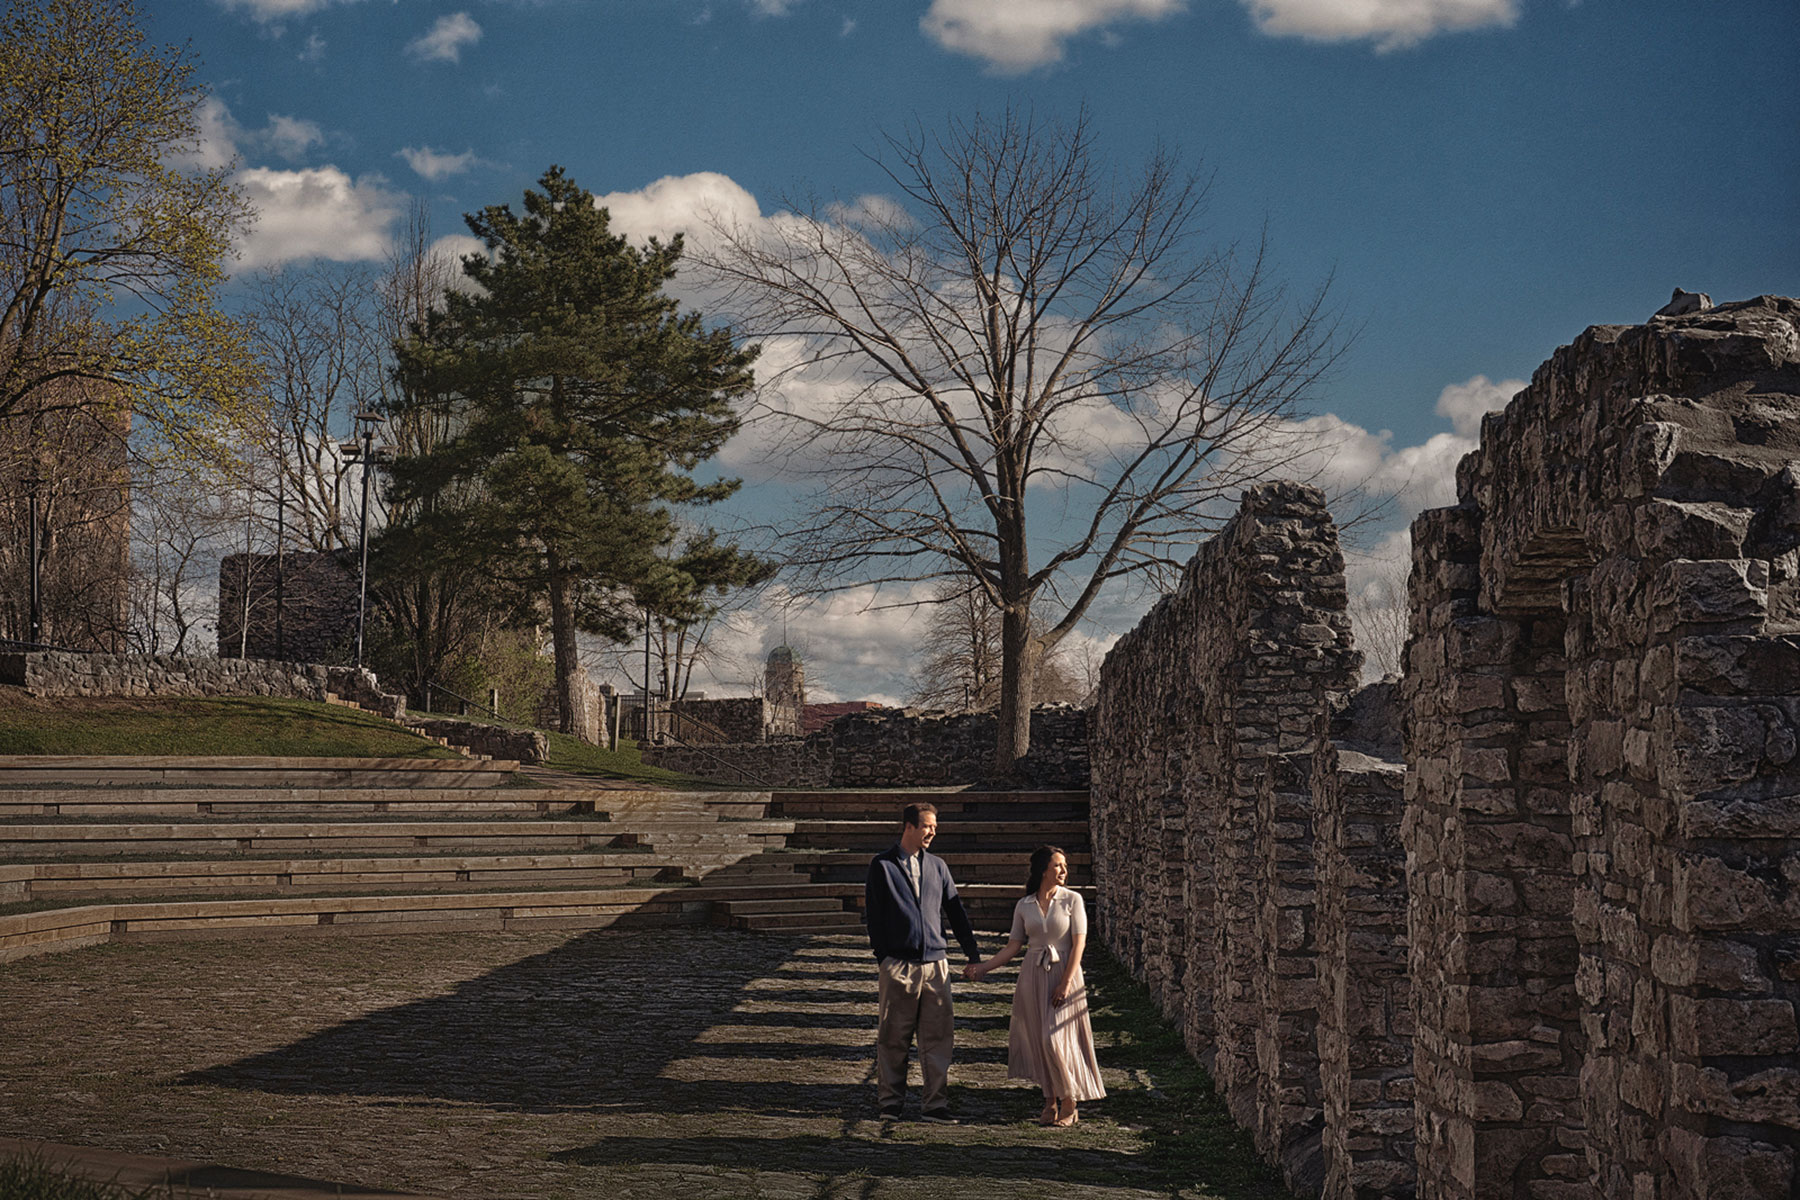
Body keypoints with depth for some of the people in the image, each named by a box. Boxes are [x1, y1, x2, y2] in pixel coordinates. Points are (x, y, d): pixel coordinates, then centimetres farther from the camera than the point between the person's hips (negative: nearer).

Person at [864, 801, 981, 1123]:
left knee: (937, 1036, 1)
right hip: (899, 964, -4)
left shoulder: (937, 866, 13)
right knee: (893, 1037, 3)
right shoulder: (882, 865, 1)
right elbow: (873, 914, 1)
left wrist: (972, 952, 12)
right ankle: (890, 1101, 14)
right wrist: (883, 958, -3)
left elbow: (955, 911, 17)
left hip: (936, 963, 4)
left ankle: (936, 1104, 6)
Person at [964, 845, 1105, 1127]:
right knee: (1037, 1039, 3)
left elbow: (1079, 944, -7)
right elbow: (1013, 947, 8)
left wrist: (1066, 983, -14)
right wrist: (983, 967, -1)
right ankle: (1050, 1102, 15)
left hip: (1063, 974, -3)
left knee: (1057, 1038, -9)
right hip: (1033, 977, 3)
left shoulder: (1072, 900, -3)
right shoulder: (1024, 906, 6)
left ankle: (1069, 1103, 6)